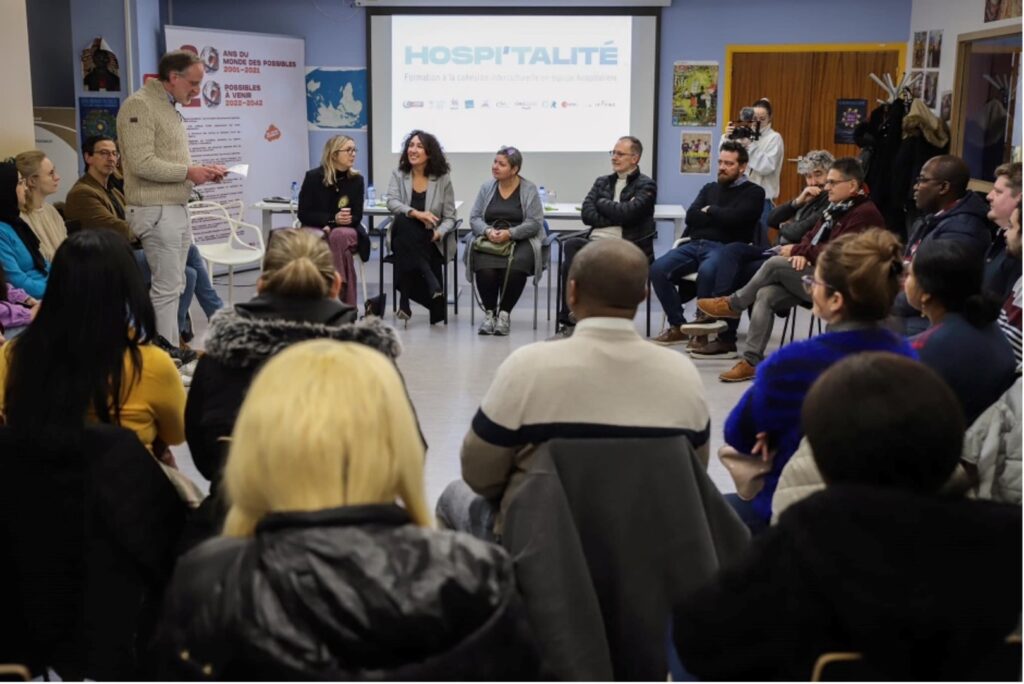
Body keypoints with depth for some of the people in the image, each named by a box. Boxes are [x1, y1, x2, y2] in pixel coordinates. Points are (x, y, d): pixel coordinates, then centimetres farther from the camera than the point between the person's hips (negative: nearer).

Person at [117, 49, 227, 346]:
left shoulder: (169, 108, 17)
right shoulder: (139, 105, -12)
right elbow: (142, 163, -20)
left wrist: (201, 172, 5)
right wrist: (189, 171, -15)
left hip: (177, 209, 9)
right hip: (157, 211, -9)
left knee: (173, 286, 11)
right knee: (167, 287, -7)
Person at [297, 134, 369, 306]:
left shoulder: (356, 179, 0)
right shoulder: (313, 176, -5)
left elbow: (357, 216, 0)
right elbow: (304, 214, -6)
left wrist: (332, 226, -19)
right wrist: (333, 219, -21)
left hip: (346, 231, 1)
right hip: (316, 230, -1)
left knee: (340, 236, -35)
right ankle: (345, 304, -32)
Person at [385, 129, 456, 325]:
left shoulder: (442, 179, 3)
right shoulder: (398, 174, 6)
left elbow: (449, 217, 3)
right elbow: (391, 203, -11)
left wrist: (438, 233, -19)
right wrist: (415, 213, -30)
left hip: (429, 242, -1)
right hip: (403, 238, 1)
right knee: (403, 221, -36)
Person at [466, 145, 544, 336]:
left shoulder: (529, 190, 3)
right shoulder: (486, 188, 13)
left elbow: (534, 222, -6)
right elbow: (474, 218, 9)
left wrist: (509, 233, -19)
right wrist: (488, 231, -13)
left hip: (520, 240, -2)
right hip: (488, 240, 2)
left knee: (515, 268, -34)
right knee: (485, 268, -31)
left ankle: (504, 313, -16)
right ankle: (489, 312, -13)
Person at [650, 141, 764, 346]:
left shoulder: (753, 192, 6)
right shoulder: (709, 188, 24)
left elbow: (733, 218, -12)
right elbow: (690, 217, 9)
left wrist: (709, 211, 5)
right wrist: (720, 218, -2)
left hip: (726, 248, -5)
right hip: (695, 244, 6)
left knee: (707, 272, -39)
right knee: (658, 269, -20)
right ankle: (678, 326, -8)